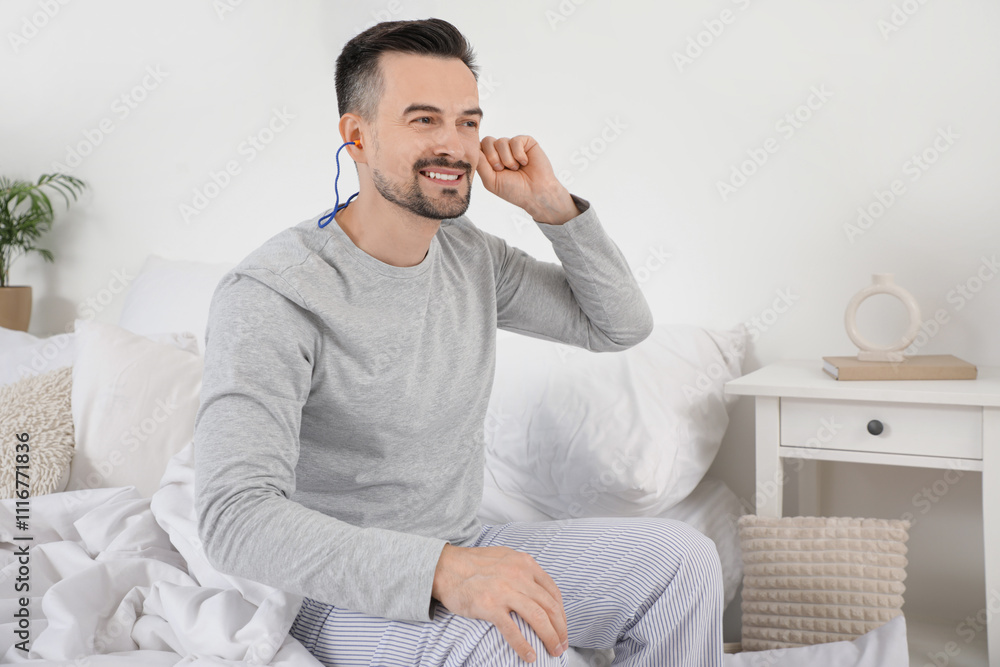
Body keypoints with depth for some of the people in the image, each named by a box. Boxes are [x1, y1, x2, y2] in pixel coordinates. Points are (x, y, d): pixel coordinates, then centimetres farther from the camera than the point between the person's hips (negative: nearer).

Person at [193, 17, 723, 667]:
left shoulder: (473, 256, 1)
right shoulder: (270, 296, -23)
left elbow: (622, 325, 8)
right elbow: (236, 517, -32)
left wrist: (552, 204, -7)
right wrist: (442, 570, -44)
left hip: (462, 555, 7)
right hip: (340, 591, -7)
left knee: (683, 557, -3)